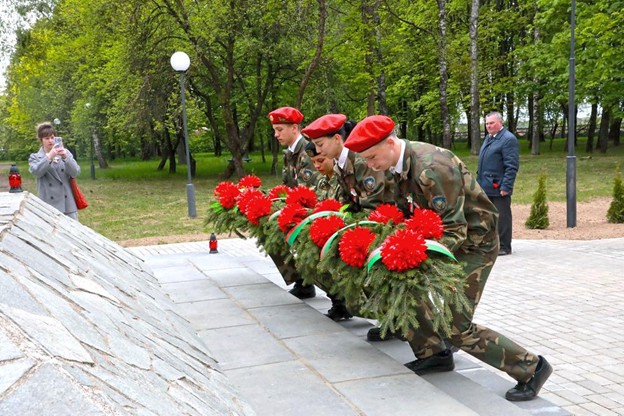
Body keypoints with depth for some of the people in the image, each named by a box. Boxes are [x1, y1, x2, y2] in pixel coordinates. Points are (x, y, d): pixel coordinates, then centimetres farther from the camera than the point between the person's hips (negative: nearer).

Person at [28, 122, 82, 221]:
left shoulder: (65, 153, 10)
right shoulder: (35, 157, 7)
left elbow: (76, 172, -2)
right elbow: (36, 171, -13)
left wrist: (65, 158, -18)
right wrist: (49, 156, -26)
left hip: (68, 202, 2)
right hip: (49, 204, -1)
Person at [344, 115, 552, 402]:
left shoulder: (432, 168, -31)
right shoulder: (401, 164, -3)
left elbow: (454, 229, -30)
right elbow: (403, 212, 6)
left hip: (472, 243, -9)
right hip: (441, 236, 9)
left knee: (457, 327, -9)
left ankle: (530, 367, 6)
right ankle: (434, 353, 20)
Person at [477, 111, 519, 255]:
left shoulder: (508, 139, -11)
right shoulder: (488, 138, 17)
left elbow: (512, 167, -16)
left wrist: (505, 187, -19)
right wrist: (479, 181, 20)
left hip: (499, 189, -9)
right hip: (486, 187, 9)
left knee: (502, 218, 0)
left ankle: (504, 247, 8)